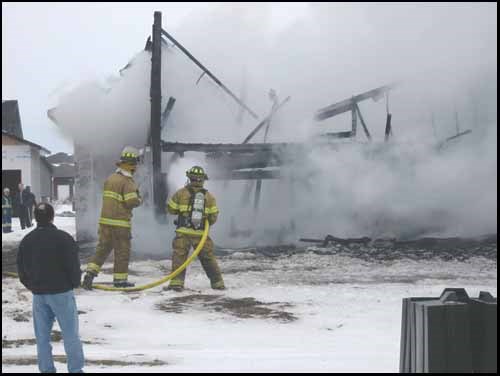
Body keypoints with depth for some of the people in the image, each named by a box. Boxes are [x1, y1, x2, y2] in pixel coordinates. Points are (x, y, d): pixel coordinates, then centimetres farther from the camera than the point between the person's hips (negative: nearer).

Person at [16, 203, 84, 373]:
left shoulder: (26, 241, 4)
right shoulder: (63, 238, -12)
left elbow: (21, 269, 9)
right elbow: (73, 265, -11)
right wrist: (74, 283, 6)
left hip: (38, 294, 5)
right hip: (62, 292, -4)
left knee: (42, 335, 11)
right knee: (70, 333, 2)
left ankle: (46, 369, 12)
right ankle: (75, 369, 3)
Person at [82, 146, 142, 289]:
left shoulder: (110, 179, 11)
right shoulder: (127, 181, -14)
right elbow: (132, 201, -19)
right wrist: (139, 200, 1)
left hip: (105, 220, 7)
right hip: (120, 223, -7)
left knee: (103, 247, 12)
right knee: (122, 251, 4)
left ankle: (91, 272, 2)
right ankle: (120, 279, 9)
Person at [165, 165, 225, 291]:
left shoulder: (181, 193, -2)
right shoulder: (209, 197, 5)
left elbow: (171, 209, 7)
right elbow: (213, 217, 9)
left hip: (183, 232, -2)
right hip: (201, 234, 2)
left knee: (179, 256, -1)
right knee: (208, 258, 12)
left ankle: (177, 282, -12)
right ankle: (218, 282, 17)